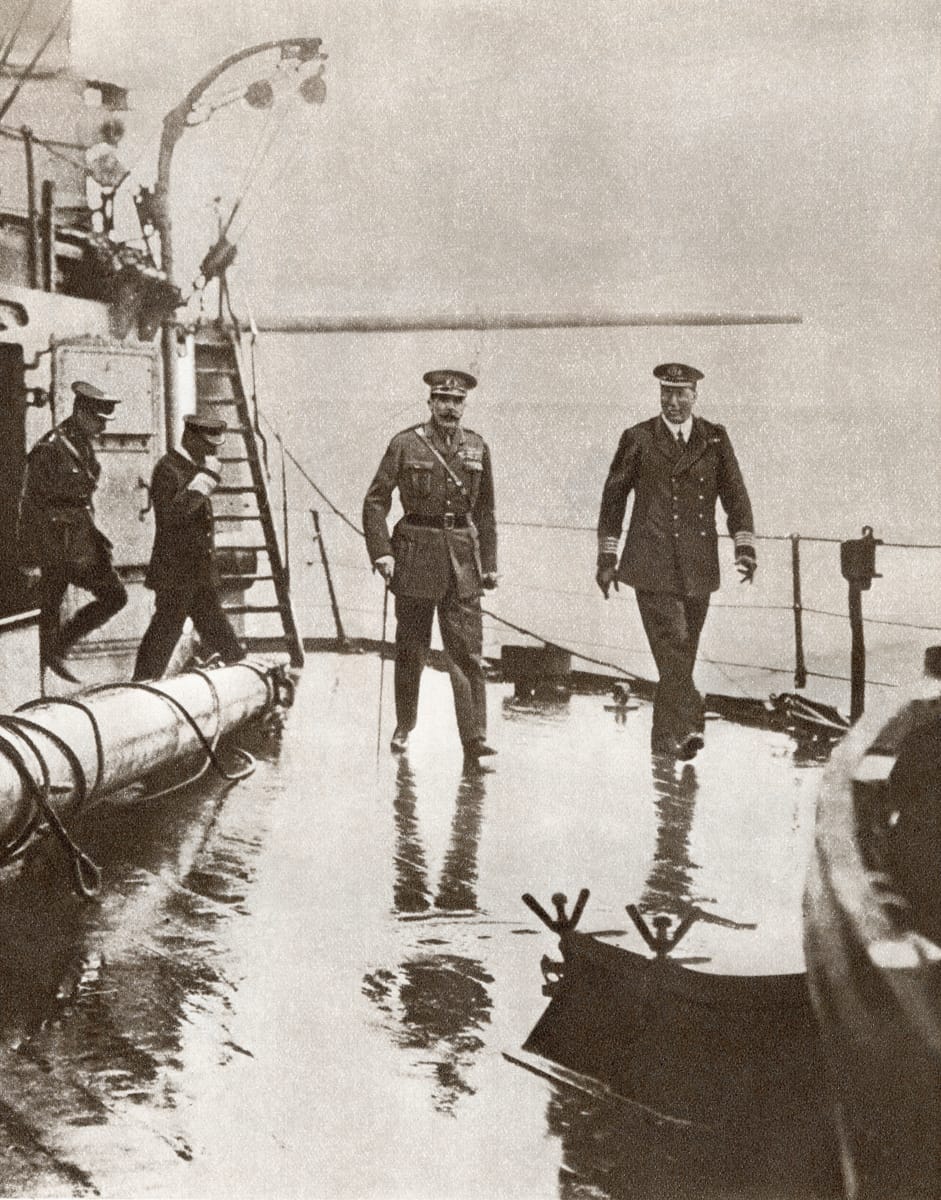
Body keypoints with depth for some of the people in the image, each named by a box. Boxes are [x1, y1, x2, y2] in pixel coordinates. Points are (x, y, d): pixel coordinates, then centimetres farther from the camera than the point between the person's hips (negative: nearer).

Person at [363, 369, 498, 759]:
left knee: (468, 652, -3)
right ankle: (404, 726, 25)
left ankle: (474, 737, -2)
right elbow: (375, 501, -1)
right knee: (410, 649, 8)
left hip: (462, 558, 2)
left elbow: (484, 510, 14)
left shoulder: (477, 447, 8)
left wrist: (488, 563, 11)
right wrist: (381, 552, -10)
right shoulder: (405, 444, -2)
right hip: (416, 554, -2)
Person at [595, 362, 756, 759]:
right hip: (653, 565, -3)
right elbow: (613, 496, 10)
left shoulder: (714, 439, 11)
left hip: (698, 567, 3)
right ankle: (687, 726, -19)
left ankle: (666, 735, 19)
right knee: (672, 646, -15)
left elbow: (735, 494, 10)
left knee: (683, 652, 8)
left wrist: (745, 545, -2)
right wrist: (606, 555, 8)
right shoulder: (638, 439, 5)